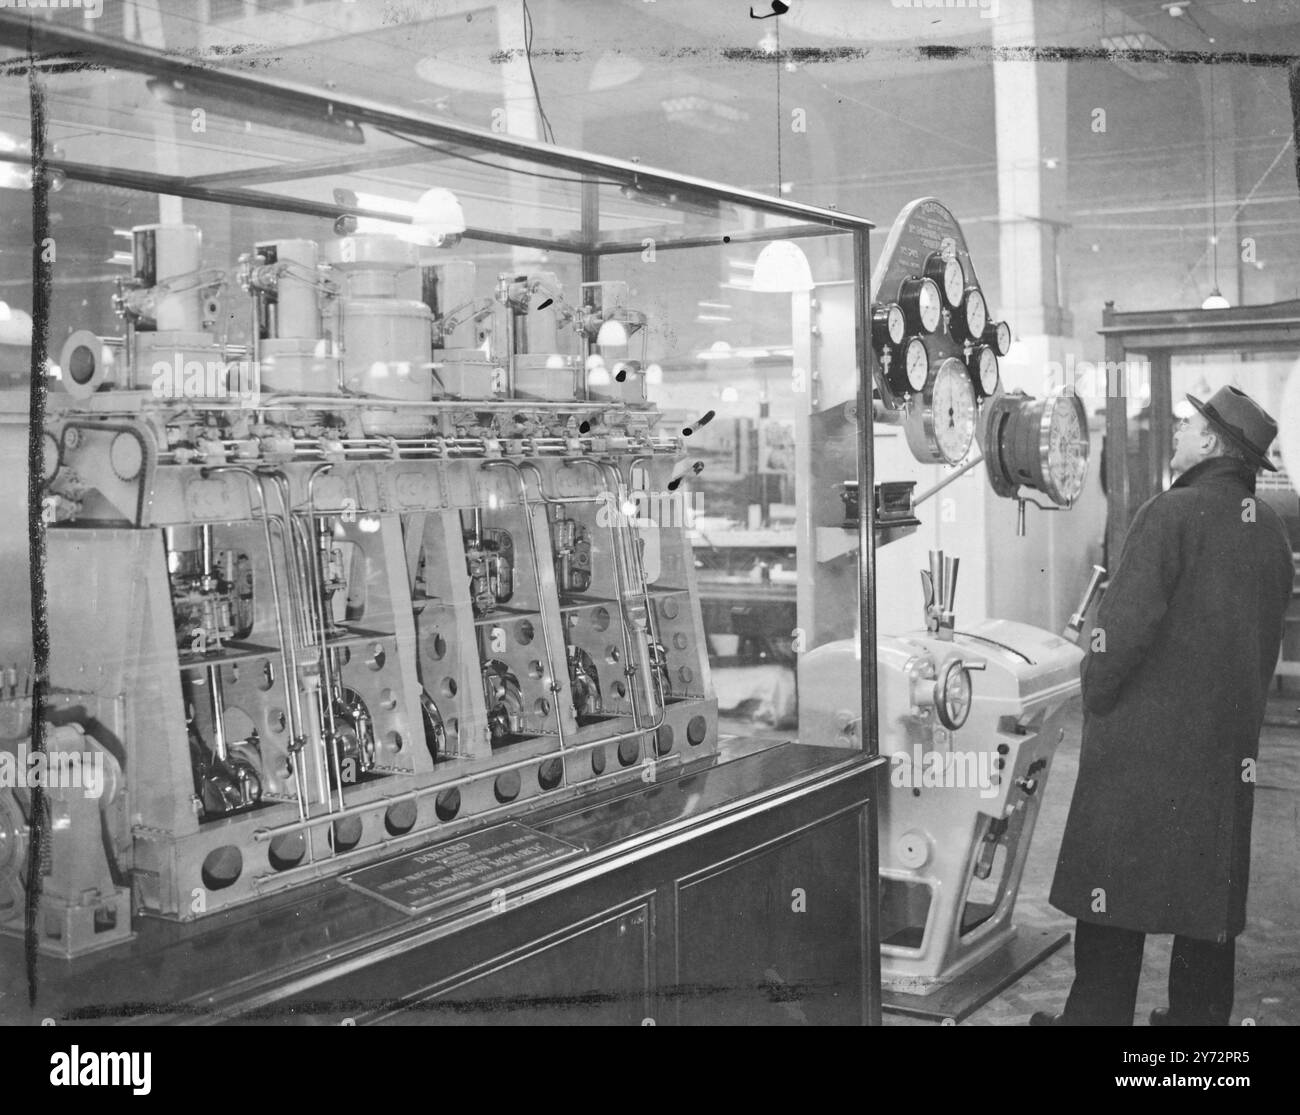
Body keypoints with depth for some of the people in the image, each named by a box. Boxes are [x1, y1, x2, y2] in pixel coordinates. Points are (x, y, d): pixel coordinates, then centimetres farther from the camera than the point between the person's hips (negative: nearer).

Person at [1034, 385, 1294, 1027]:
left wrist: (1095, 697, -6)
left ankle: (1097, 1014, 9)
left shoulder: (1173, 514, -14)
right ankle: (1200, 1012, 24)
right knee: (1212, 883, 14)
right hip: (1230, 743, 7)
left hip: (1144, 739, -7)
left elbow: (1126, 625, -19)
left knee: (1115, 880, 3)